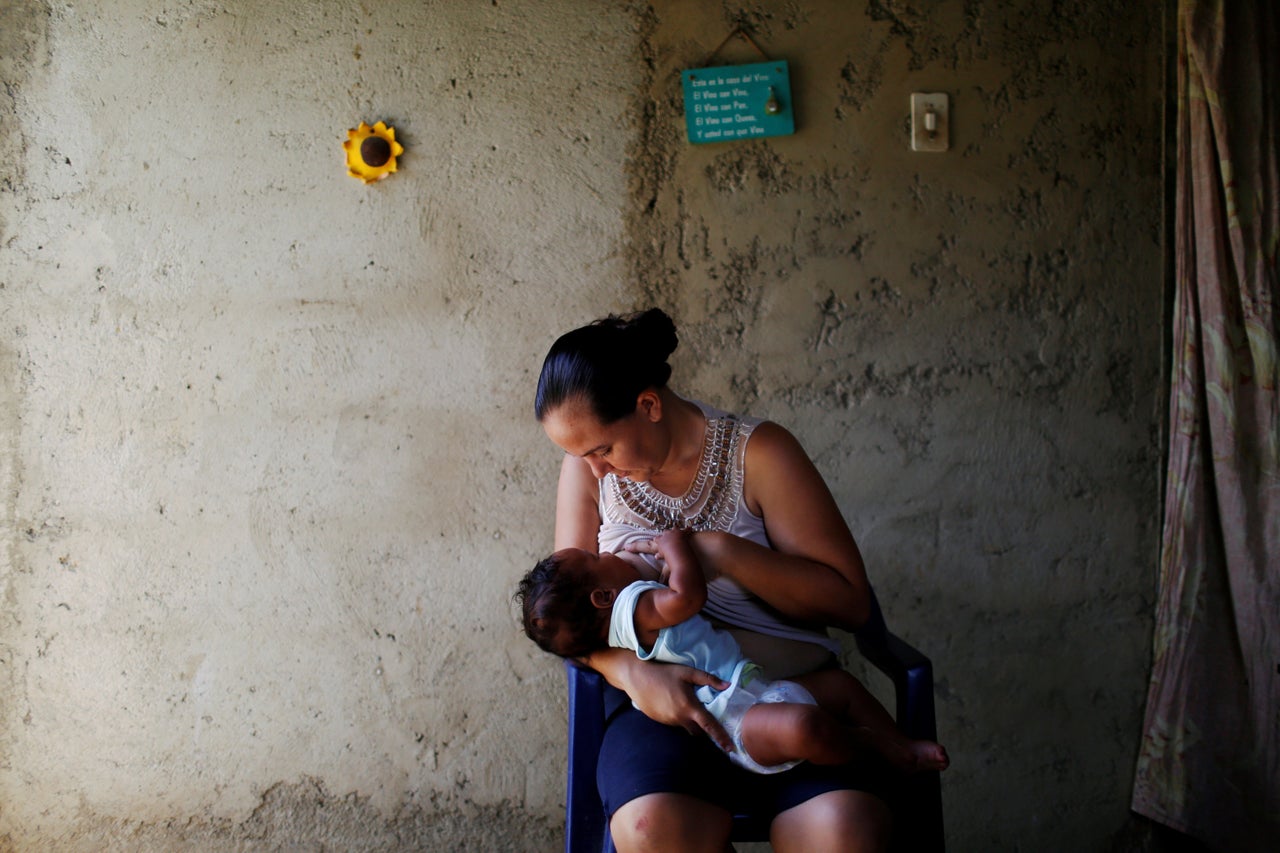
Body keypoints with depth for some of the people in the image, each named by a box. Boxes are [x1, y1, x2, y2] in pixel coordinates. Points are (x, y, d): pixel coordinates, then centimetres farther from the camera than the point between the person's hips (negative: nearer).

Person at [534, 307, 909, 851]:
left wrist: (722, 554, -17)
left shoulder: (758, 452, -3)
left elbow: (850, 602, -6)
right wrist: (635, 674, -18)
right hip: (659, 696, 2)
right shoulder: (587, 467, 5)